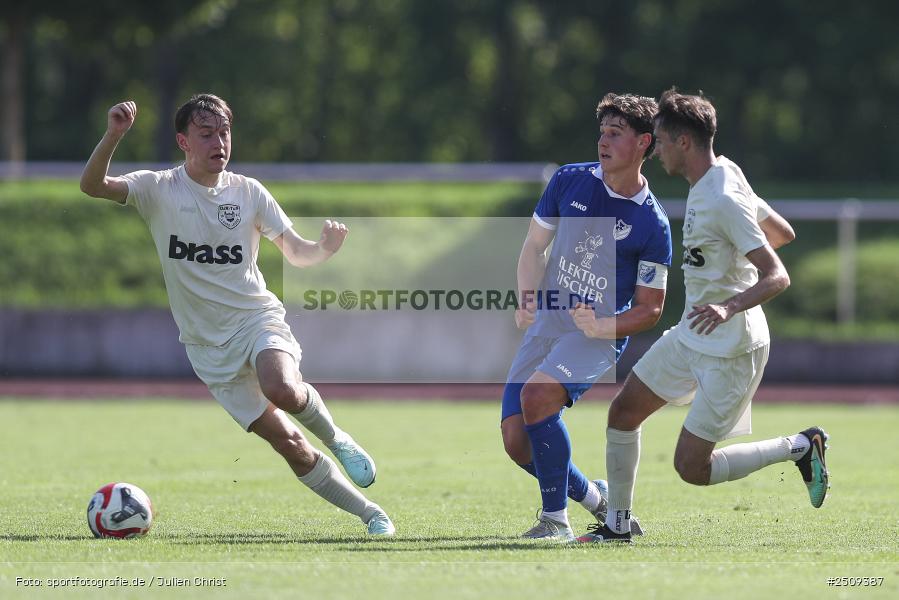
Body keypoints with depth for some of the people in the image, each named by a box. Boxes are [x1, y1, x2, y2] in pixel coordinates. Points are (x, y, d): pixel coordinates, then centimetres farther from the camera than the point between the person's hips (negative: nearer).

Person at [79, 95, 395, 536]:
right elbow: (92, 186, -19)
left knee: (283, 391, -35)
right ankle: (371, 516, 9)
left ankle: (334, 437, -3)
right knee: (287, 443, -5)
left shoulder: (248, 192, 0)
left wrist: (325, 248, -22)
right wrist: (113, 136, -37)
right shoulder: (160, 189, -4)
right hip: (209, 346, 1)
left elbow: (297, 254, 2)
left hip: (257, 317, -1)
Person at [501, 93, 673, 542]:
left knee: (537, 394, -32)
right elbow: (534, 245, 15)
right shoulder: (570, 181, 3)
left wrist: (601, 327, -20)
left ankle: (556, 517, -20)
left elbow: (650, 309, -2)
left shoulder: (652, 224, -8)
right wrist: (527, 300, -2)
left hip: (599, 336, -5)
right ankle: (592, 496, 20)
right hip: (545, 325, 5)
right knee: (516, 439, -7)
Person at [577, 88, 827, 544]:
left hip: (731, 352, -10)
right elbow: (783, 232, 15)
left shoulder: (725, 200, -24)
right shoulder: (720, 175, 4)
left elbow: (777, 277, -28)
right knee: (623, 411, 9)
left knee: (692, 468, -7)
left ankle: (801, 447, 7)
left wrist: (729, 306, -43)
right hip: (691, 336, 10)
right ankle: (617, 523, 20)